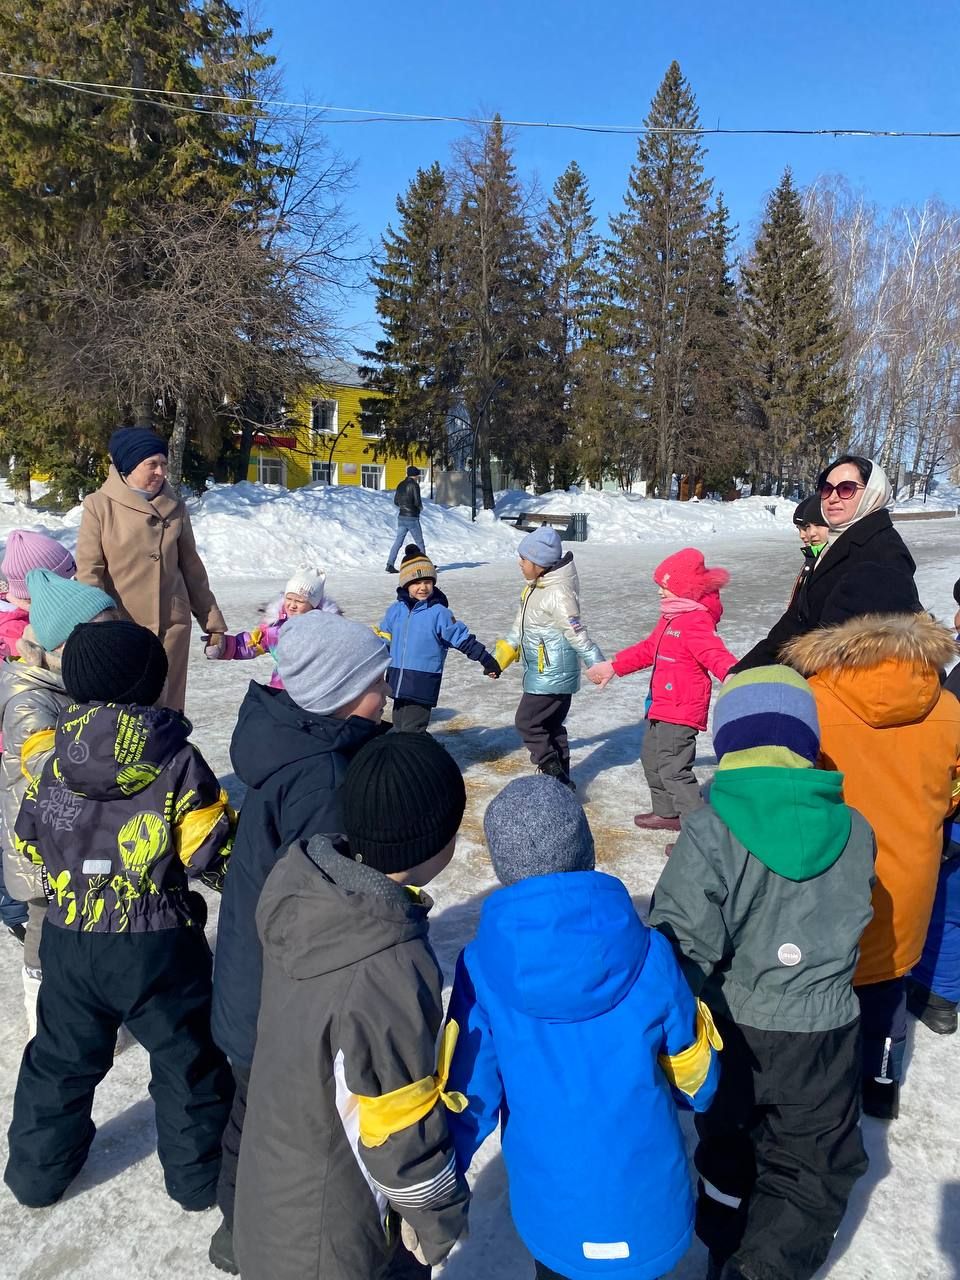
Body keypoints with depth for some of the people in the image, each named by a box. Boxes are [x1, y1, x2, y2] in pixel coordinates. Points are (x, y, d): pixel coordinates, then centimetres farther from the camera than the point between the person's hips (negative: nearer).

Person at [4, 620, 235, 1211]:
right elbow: (213, 854, -18)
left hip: (69, 943, 4)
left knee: (62, 1056, 26)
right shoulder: (178, 762, -19)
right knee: (188, 1057, 16)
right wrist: (232, 829, 2)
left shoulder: (55, 760, -5)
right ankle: (199, 1174, 31)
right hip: (159, 947, -4)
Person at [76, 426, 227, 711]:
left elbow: (192, 568, 13)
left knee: (168, 707, 6)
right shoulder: (99, 506, -4)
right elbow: (88, 573, -6)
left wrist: (213, 621, 14)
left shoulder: (174, 507, 7)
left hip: (173, 624, 3)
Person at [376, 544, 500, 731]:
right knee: (399, 727, 17)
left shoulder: (439, 613, -10)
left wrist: (486, 659, -5)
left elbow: (463, 638, -6)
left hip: (423, 685, -6)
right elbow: (383, 639, 19)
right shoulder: (396, 610, 4)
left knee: (413, 730, -9)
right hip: (397, 682, 6)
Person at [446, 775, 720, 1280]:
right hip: (647, 1201, 1)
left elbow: (470, 1095, -11)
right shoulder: (648, 954, -18)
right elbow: (695, 1078, -4)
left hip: (551, 1210, 0)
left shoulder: (480, 968, -20)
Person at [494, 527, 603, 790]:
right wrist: (503, 653, 17)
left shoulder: (559, 593, -22)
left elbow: (577, 634, -23)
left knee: (527, 722, -4)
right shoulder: (535, 587, 8)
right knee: (551, 726, 16)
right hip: (543, 672, 10)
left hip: (552, 675, -10)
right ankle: (561, 780, 27)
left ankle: (554, 775, 4)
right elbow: (521, 623, 18)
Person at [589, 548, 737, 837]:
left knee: (673, 770, -11)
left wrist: (731, 673, -57)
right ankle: (666, 813, 43)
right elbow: (648, 649, 25)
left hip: (681, 710, -11)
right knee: (652, 759, 24)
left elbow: (714, 653, -36)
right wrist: (614, 666, 31)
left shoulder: (697, 621, -20)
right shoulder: (671, 617, 13)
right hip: (661, 706, 11)